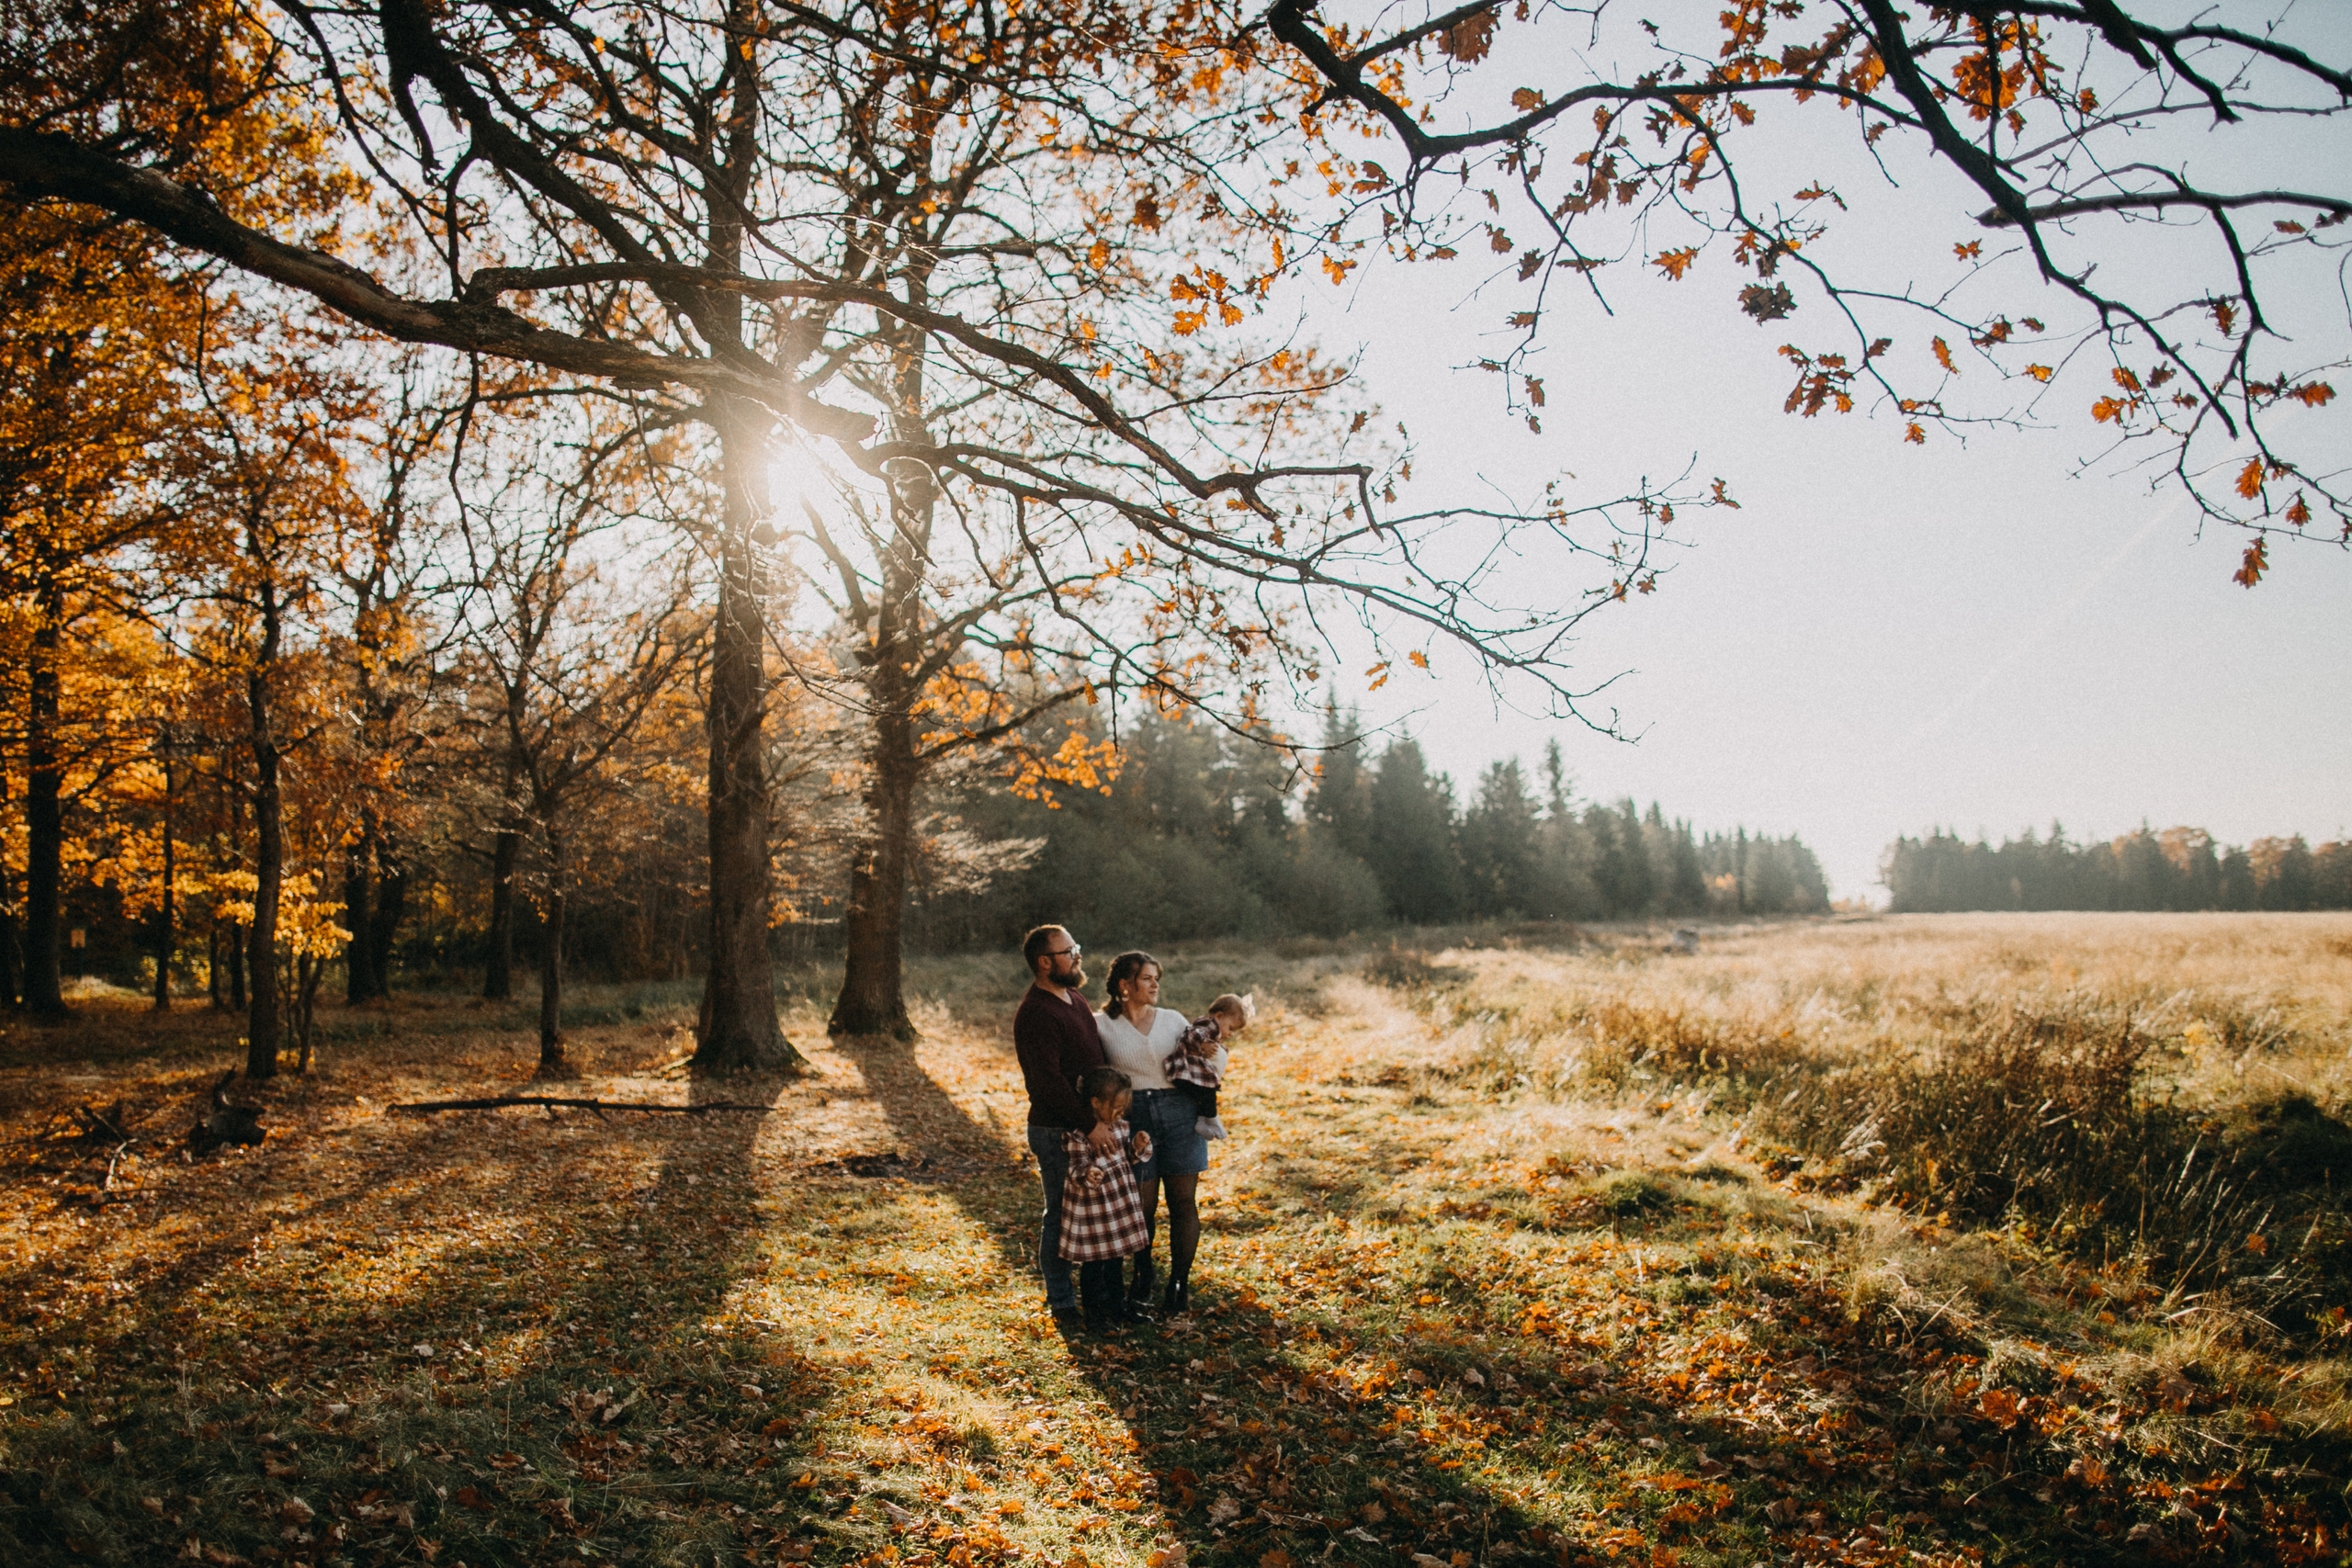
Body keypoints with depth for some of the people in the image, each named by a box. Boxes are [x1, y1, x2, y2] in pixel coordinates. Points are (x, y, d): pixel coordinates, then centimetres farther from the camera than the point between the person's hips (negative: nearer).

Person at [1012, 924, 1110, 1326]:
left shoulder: (1074, 998, 12)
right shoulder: (1036, 1014, -18)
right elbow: (1049, 1081, -23)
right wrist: (1090, 1127, -24)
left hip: (1087, 1125, 9)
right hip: (1056, 1131, -9)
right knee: (1061, 1214, 2)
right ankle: (1061, 1303, 14)